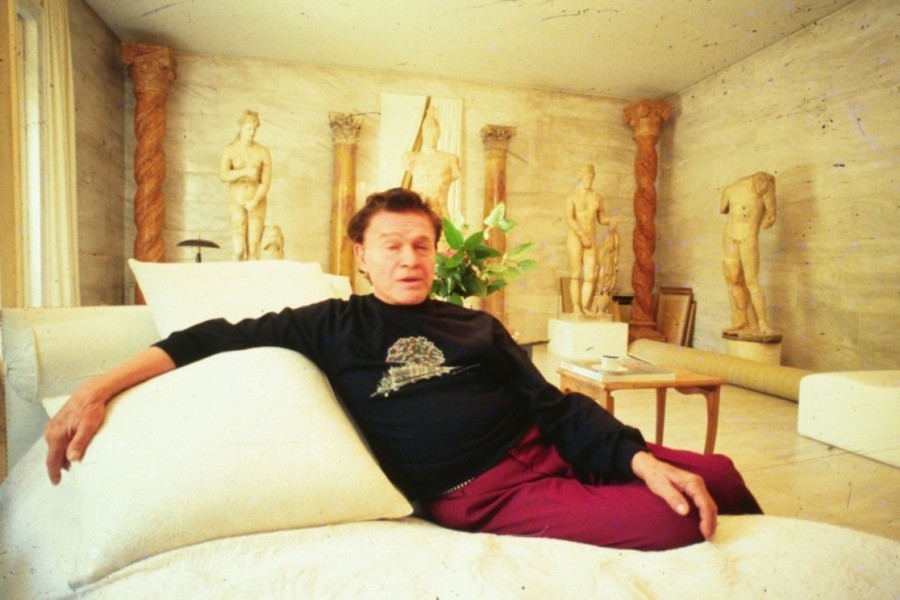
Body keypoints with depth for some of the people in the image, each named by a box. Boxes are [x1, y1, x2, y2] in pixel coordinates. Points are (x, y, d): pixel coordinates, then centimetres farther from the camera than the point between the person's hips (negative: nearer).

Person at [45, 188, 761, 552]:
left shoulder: (478, 325, 10)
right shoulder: (334, 326, 3)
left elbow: (556, 405, 5)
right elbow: (215, 338, 1)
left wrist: (642, 460, -9)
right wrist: (98, 389, -11)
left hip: (549, 451, 5)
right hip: (481, 493, -5)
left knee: (719, 476, 3)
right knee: (667, 523, -21)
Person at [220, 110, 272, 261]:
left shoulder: (263, 152, 1)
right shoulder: (230, 150, 0)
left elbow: (266, 182, -3)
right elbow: (223, 175, -12)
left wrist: (254, 201, -16)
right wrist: (244, 171, -27)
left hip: (257, 203, 1)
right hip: (237, 202, -1)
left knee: (253, 249, -2)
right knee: (239, 249, -9)